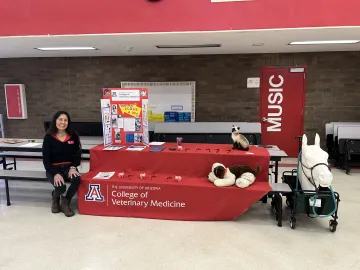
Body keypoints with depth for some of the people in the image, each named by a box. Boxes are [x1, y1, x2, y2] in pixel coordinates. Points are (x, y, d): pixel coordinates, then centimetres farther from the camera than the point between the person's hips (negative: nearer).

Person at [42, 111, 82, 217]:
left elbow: (77, 154, 2)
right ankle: (55, 197, 14)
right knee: (60, 187, -29)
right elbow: (46, 159, -7)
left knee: (76, 179, -32)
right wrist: (55, 174, -21)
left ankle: (65, 203, -2)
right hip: (53, 168, -2)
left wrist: (73, 167, -18)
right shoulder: (48, 137, -4)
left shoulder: (73, 136, 2)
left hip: (69, 167, 2)